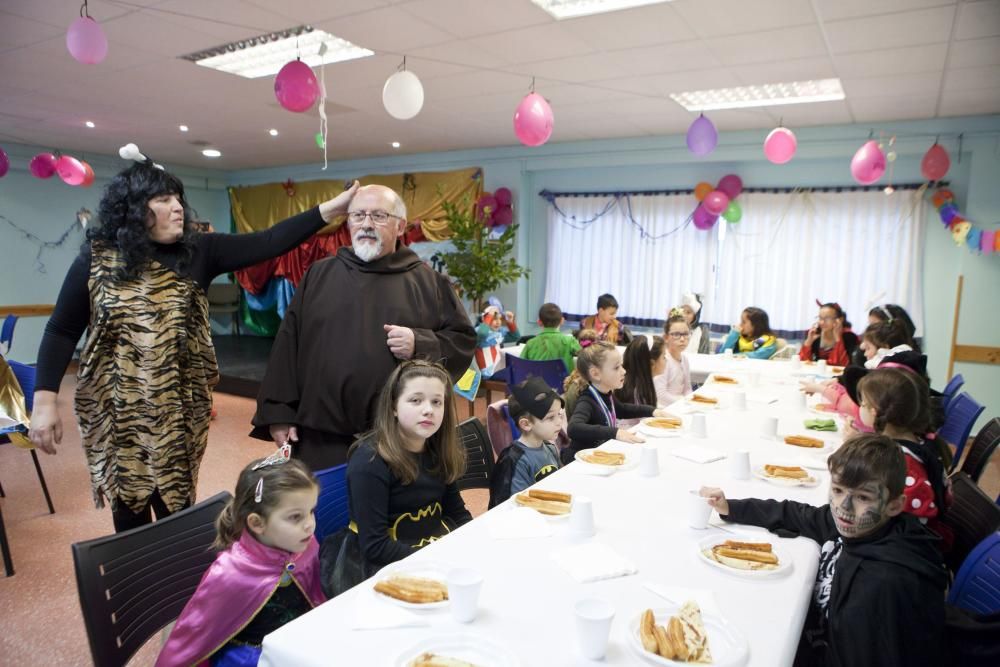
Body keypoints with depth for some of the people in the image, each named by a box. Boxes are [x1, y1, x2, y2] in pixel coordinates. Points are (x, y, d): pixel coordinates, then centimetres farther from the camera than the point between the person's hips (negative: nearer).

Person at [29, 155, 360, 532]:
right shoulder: (96, 259, -3)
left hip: (179, 410, 1)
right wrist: (45, 401, -8)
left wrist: (333, 207, -16)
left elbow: (267, 244, -9)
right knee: (129, 510, 11)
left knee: (177, 512, 7)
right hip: (116, 412, 0)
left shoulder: (197, 253, -1)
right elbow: (62, 331, 0)